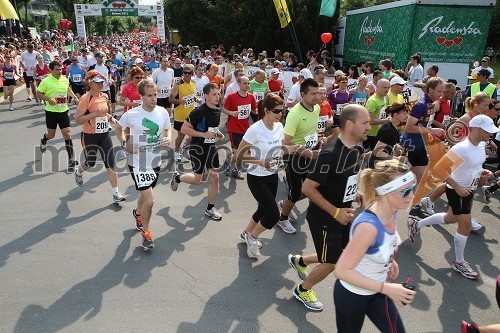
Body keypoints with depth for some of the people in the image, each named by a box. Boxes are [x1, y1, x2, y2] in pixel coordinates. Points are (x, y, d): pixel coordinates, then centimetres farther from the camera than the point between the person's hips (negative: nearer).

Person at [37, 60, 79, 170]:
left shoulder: (65, 79, 3)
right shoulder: (46, 81, -12)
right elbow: (38, 94, -6)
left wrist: (75, 97, 22)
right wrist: (49, 99, -21)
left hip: (63, 111, 2)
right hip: (51, 112, -2)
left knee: (67, 134, -7)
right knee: (51, 134, 12)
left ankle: (71, 159, -3)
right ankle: (43, 140, 51)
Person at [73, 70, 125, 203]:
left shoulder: (104, 96, 5)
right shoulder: (85, 99, -15)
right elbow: (77, 119, -19)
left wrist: (111, 118, 5)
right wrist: (95, 113, -27)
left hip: (104, 134, 5)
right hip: (89, 136, -5)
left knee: (110, 164, -2)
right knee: (91, 163, 13)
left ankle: (116, 194, 3)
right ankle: (78, 172, 51)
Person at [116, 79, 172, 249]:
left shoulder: (163, 112, -6)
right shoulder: (131, 114, -14)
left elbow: (167, 130, 12)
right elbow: (119, 128, 5)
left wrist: (167, 139, -9)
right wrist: (124, 143, -11)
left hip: (155, 160, 5)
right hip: (138, 162, -5)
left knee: (145, 194, 25)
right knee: (150, 200, -12)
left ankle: (137, 213, 59)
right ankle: (145, 231, 14)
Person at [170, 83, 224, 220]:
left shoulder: (217, 111, 5)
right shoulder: (199, 111, -19)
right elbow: (184, 129, -19)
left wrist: (218, 134, 2)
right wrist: (203, 134, -25)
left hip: (211, 147, 7)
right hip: (198, 147, -7)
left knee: (214, 177, 4)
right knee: (197, 179, 4)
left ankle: (210, 209, 17)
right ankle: (177, 177, 36)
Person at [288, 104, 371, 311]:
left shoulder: (355, 148, -1)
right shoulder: (330, 154, -28)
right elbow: (307, 188, -26)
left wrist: (356, 193, 4)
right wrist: (336, 212, -24)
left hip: (343, 214, 8)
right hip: (323, 218, -8)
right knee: (331, 263, 4)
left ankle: (299, 261, 40)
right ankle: (302, 291, 33)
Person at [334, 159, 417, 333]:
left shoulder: (391, 211, -12)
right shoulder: (369, 225, -37)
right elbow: (342, 270, -33)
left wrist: (389, 260, -1)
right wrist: (386, 288, -30)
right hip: (351, 295, -7)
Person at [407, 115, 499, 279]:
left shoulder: (481, 146, -1)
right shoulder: (461, 149, -28)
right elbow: (439, 169, -28)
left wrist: (482, 172, -2)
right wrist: (457, 187, -25)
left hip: (469, 190, 9)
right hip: (457, 191, -9)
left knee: (451, 218, 24)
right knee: (466, 226, -1)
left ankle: (416, 224, 41)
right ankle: (459, 263, 17)